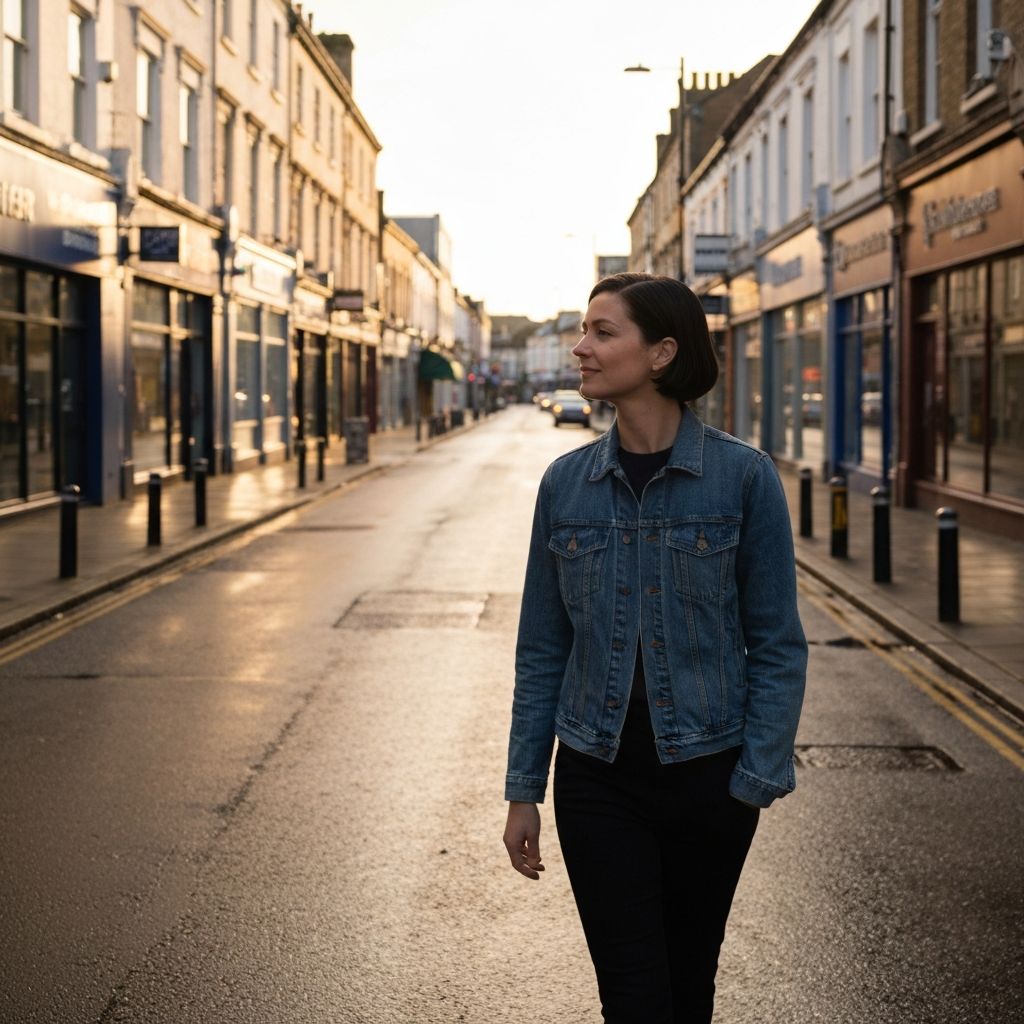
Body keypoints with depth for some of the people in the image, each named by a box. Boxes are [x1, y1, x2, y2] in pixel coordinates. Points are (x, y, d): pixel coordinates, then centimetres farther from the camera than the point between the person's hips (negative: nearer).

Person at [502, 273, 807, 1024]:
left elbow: (777, 644, -6)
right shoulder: (567, 483, 0)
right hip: (598, 777, 2)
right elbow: (543, 647, 5)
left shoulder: (744, 476, -9)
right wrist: (523, 790, 4)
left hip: (707, 774, -1)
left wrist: (756, 780, -11)